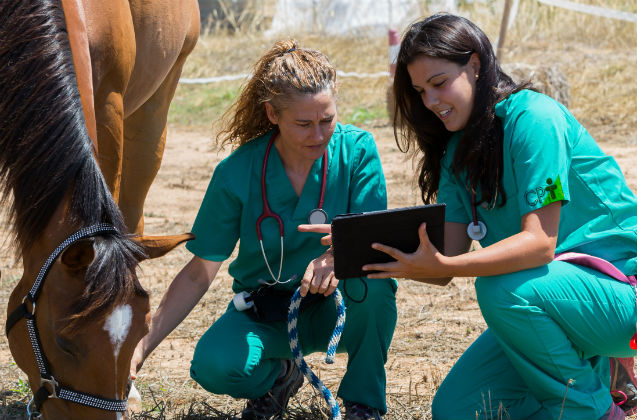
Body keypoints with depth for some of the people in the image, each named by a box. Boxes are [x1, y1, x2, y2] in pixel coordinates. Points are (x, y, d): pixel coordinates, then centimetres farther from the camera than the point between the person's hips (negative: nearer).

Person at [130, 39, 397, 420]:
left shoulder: (357, 149, -13)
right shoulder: (237, 173, -14)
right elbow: (198, 274, -10)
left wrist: (339, 256, -45)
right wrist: (141, 346, -20)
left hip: (342, 309, 0)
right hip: (266, 312, 0)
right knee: (215, 365, -31)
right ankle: (278, 375, 7)